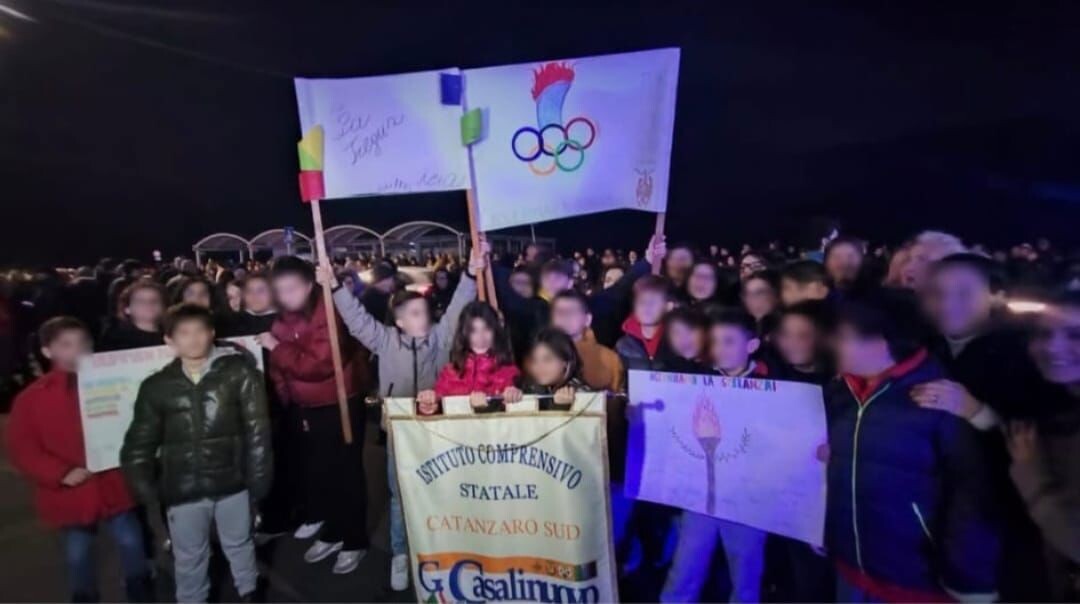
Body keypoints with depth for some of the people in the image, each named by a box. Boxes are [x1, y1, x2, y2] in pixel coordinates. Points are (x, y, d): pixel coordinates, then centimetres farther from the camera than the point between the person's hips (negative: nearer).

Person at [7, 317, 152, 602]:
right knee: (78, 554, 14)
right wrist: (61, 473, -17)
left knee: (132, 544, 11)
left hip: (113, 487, 1)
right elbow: (21, 449, -6)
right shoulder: (31, 397, -5)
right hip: (69, 494, 0)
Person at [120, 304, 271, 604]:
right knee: (189, 558, 19)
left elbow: (257, 429, -9)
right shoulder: (156, 386, -2)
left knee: (239, 545, 21)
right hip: (183, 489, 1)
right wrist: (143, 485, -5)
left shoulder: (239, 372, -9)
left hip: (231, 481, -1)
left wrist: (258, 476, -10)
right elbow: (140, 442, 4)